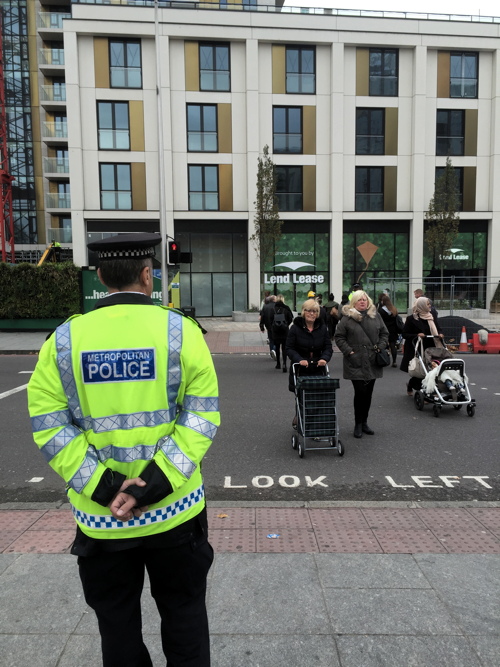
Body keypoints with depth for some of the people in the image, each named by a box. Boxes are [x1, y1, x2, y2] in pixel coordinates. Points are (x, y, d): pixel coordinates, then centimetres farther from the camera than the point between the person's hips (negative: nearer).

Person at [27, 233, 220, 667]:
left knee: (117, 623, 24)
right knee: (184, 615, 21)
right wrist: (157, 480, -15)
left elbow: (49, 425, -8)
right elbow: (202, 415, -14)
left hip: (100, 517, 2)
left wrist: (102, 485, -11)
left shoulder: (64, 339, -5)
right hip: (174, 510, -1)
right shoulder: (180, 330, -9)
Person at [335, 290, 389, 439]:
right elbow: (339, 337, -1)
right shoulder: (347, 317, -2)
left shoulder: (375, 315, 10)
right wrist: (349, 351, -10)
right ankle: (358, 425, 7)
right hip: (356, 362, -4)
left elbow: (384, 333, 16)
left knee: (368, 393, 11)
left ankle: (364, 422, 24)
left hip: (372, 362, 4)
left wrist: (380, 348, 2)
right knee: (360, 392, -8)